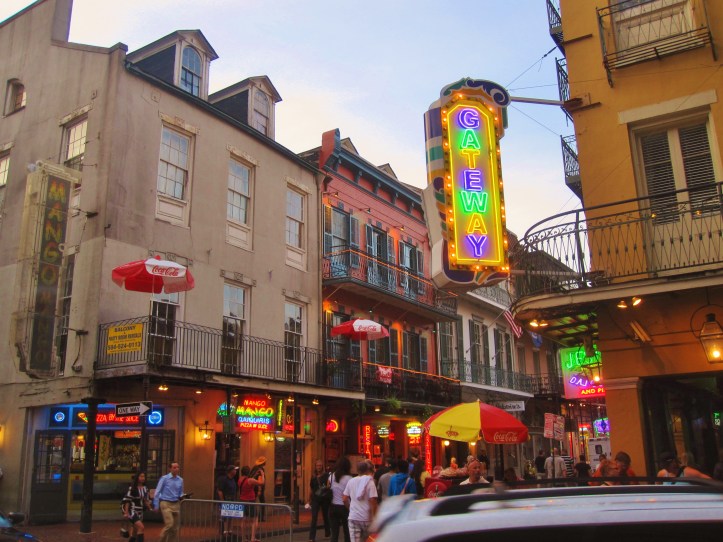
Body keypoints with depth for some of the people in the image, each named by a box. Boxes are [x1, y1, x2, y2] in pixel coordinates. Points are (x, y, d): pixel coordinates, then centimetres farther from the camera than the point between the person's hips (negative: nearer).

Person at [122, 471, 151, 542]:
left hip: (140, 512, 7)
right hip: (132, 511, -7)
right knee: (141, 527, -22)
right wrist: (126, 512, -16)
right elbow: (127, 500, -12)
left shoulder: (145, 489, 7)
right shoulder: (132, 488, -11)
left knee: (135, 533, 14)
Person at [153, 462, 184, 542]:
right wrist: (156, 506, -7)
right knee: (169, 524, -16)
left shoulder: (180, 480, 8)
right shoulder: (164, 478, -5)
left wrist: (182, 497, -6)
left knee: (175, 527, 5)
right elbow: (157, 492, -3)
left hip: (176, 504, 5)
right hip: (166, 504, -5)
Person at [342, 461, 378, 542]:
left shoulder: (351, 481, 5)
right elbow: (373, 501, -13)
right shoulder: (369, 482, -7)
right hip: (366, 517, -2)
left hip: (353, 517, 2)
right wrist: (375, 516, -6)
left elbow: (345, 499, 6)